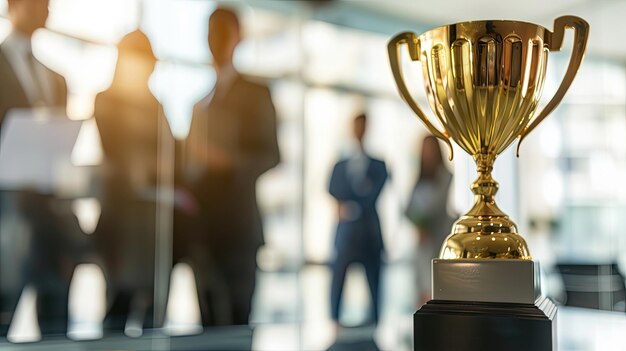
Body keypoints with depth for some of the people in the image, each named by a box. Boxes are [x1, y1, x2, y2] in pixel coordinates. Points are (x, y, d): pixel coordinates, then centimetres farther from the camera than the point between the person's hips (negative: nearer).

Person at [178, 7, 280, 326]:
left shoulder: (255, 93, 0)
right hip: (199, 226, 6)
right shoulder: (202, 102, 20)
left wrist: (227, 159, -25)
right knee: (210, 317, 7)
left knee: (235, 317, -4)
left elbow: (269, 155, -8)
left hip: (235, 226, -6)